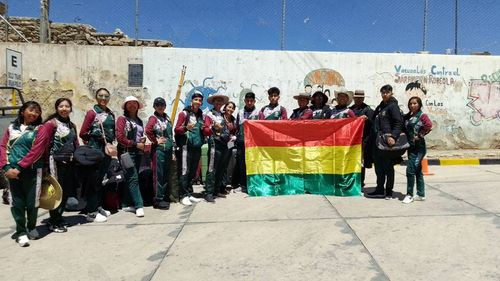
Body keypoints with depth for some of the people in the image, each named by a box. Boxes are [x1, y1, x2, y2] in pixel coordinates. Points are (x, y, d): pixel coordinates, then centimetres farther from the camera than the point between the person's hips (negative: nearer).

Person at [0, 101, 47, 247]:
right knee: (17, 202, 4)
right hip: (12, 171, 2)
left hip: (31, 171, -2)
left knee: (32, 201, 3)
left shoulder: (40, 130, 1)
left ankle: (31, 228, 23)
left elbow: (35, 151, -8)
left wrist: (19, 167, -13)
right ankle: (21, 232, 13)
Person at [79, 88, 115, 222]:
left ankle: (98, 206, 27)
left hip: (107, 151, 6)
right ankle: (91, 212, 5)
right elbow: (82, 133, -6)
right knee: (93, 180, -2)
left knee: (100, 179, 15)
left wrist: (110, 142, 9)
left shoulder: (111, 114, 13)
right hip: (95, 151, -6)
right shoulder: (92, 113, -4)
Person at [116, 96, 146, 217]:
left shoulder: (139, 121, 17)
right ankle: (139, 206, -11)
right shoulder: (122, 119, -2)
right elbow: (120, 137, -10)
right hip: (127, 152, -7)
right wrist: (136, 144, -12)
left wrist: (143, 140, 5)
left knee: (129, 179, 10)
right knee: (133, 179, -11)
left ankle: (126, 204, 18)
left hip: (138, 153, 7)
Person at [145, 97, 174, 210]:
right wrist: (155, 141, -14)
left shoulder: (167, 117, 15)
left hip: (168, 149, 7)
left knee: (166, 174, 12)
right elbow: (148, 131, -25)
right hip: (159, 149, -7)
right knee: (158, 174, -3)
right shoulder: (153, 118, -7)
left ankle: (165, 197, 22)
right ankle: (158, 200, 3)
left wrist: (172, 147, 17)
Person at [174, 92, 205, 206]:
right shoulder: (184, 113, -1)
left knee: (193, 172, 9)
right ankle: (184, 195, 0)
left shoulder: (201, 115, 16)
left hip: (197, 147, 6)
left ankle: (189, 194, 18)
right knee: (184, 171, -6)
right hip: (186, 146, -6)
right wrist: (186, 128, -23)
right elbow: (177, 129, -6)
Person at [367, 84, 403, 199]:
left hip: (387, 140, -8)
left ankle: (389, 192, 9)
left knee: (388, 167, 0)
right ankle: (379, 190, 22)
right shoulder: (380, 106, 19)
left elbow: (399, 123, -13)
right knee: (379, 166, 12)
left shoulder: (393, 106, -6)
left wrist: (393, 136, -24)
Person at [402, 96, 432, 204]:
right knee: (417, 171, 13)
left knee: (410, 170, -9)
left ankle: (409, 194, 0)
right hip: (411, 146, 7)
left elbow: (429, 125, -24)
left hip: (418, 147, -7)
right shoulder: (407, 116, 11)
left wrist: (420, 135, -17)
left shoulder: (422, 115, -8)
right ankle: (421, 194, 22)